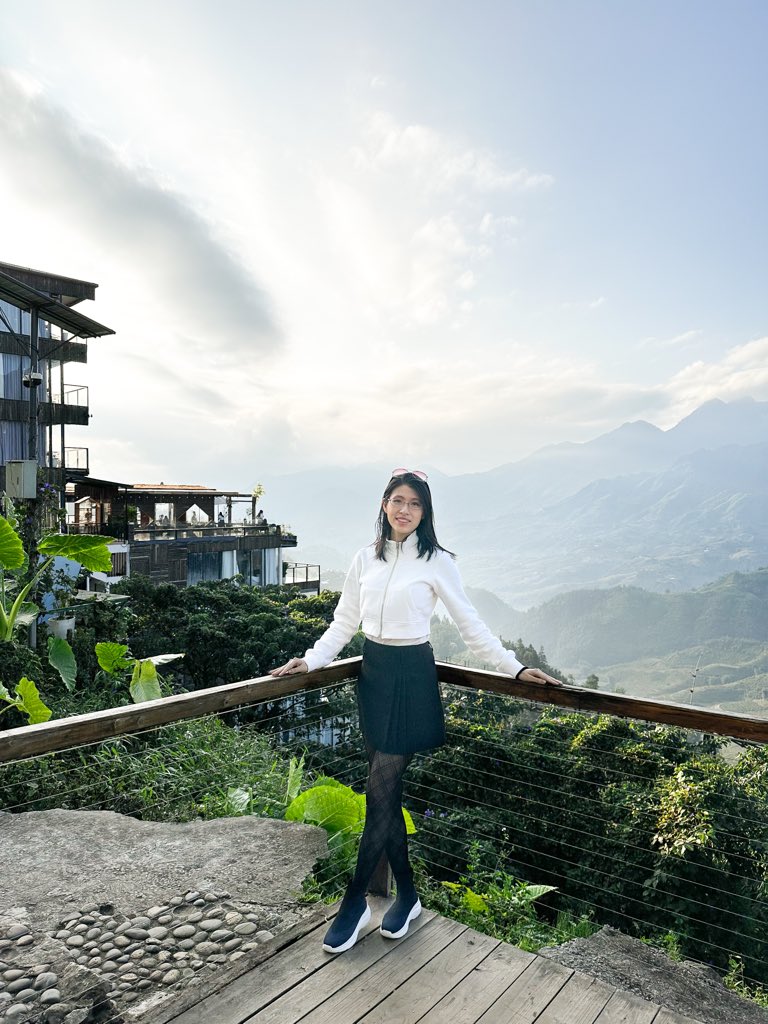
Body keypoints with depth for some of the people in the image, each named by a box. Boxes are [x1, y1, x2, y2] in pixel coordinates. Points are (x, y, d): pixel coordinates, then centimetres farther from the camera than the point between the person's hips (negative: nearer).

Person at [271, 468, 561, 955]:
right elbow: (344, 623, 10)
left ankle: (355, 902, 16)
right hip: (373, 672, 5)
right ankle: (407, 896, 29)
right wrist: (311, 660, -2)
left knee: (380, 794, -2)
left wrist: (515, 668, -8)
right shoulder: (367, 558, 5)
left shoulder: (437, 562, -7)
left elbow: (471, 624, -3)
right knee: (388, 793, 12)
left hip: (412, 677, -5)